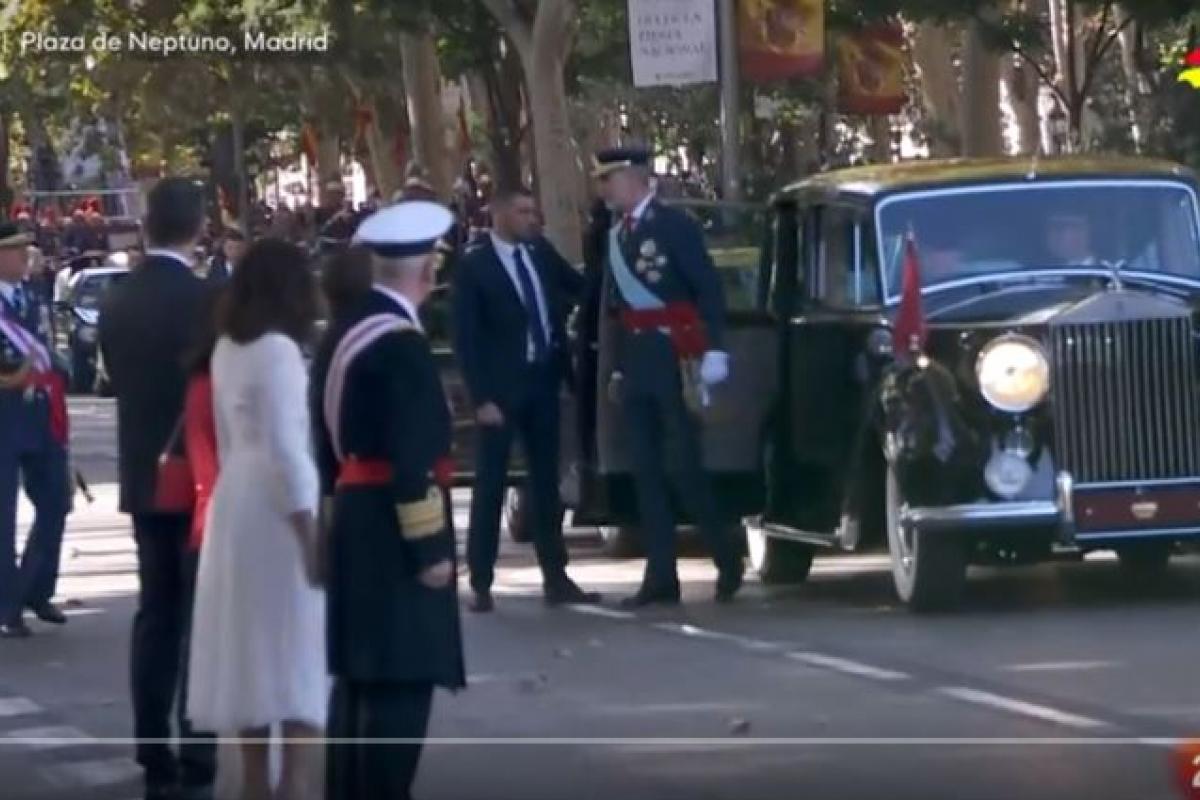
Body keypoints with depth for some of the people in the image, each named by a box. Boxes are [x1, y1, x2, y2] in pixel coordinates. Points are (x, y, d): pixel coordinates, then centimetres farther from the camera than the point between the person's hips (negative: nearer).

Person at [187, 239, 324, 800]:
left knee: (251, 642, 11)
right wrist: (311, 531, -17)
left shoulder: (227, 349, 9)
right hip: (280, 508, -8)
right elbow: (286, 447, -19)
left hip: (237, 501, 8)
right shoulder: (278, 350, -15)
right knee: (297, 642, -4)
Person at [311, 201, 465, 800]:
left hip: (351, 524, 10)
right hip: (392, 534, -10)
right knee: (400, 682, -7)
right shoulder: (400, 343, -18)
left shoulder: (344, 332, 10)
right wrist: (430, 547, -17)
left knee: (360, 676, 13)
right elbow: (412, 460, -20)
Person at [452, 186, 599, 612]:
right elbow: (466, 336, -11)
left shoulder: (540, 252, 6)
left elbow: (580, 287, 23)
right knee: (490, 484, 1)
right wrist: (481, 397, -16)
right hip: (501, 386, -5)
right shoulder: (474, 263, -9)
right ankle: (481, 583, 6)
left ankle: (556, 578, 14)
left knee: (546, 481, 9)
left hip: (543, 380, 5)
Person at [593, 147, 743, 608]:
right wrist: (619, 367, 15)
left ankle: (727, 557, 9)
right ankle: (661, 577, 5)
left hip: (677, 356, -7)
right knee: (646, 470, 4)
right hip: (636, 360, 7)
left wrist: (714, 353, -17)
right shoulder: (616, 236, 13)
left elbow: (709, 289, -11)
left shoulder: (674, 224, -7)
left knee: (684, 466, -8)